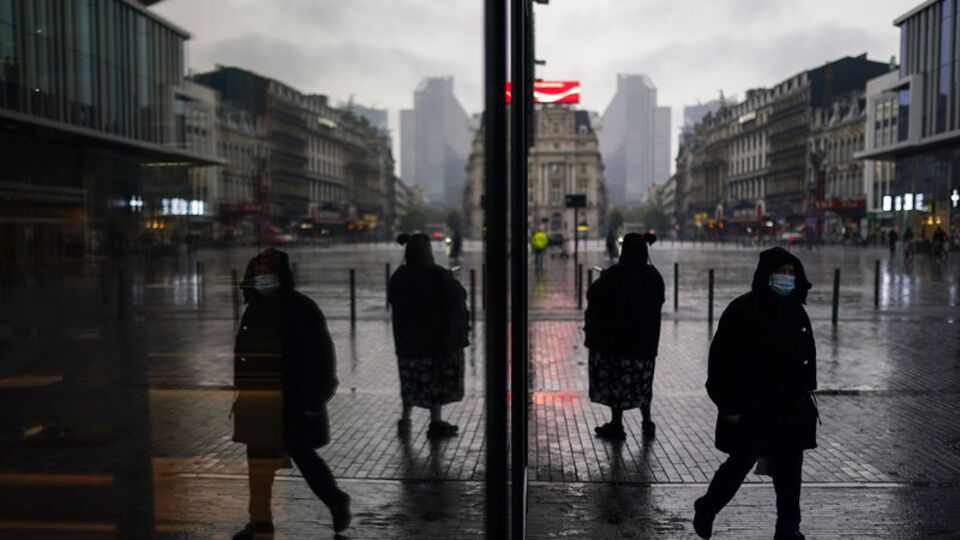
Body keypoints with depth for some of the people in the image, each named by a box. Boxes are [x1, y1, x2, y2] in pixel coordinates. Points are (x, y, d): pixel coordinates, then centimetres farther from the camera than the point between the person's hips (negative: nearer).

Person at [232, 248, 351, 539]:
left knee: (301, 455, 3)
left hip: (292, 403, -7)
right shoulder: (255, 309, 11)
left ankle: (337, 502, 24)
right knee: (259, 459, 11)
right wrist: (243, 395, 18)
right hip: (259, 403, 8)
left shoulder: (301, 310, -13)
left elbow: (320, 358, -14)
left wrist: (313, 401, -16)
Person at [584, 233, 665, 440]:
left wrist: (601, 279, 6)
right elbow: (658, 302, 11)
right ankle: (647, 423, 24)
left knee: (617, 380, 5)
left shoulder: (614, 275, -18)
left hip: (616, 336, -5)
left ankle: (617, 425, 13)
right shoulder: (654, 276, -1)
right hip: (645, 339, 6)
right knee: (642, 380, 18)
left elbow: (592, 295, -13)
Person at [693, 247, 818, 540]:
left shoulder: (796, 312, 8)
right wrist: (729, 406, -16)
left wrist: (805, 399, 15)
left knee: (789, 472, 9)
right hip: (751, 411, -5)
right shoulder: (743, 310, -14)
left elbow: (807, 358, 17)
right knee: (739, 465, 9)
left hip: (791, 410, 6)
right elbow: (722, 361, -15)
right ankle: (705, 510, 33)